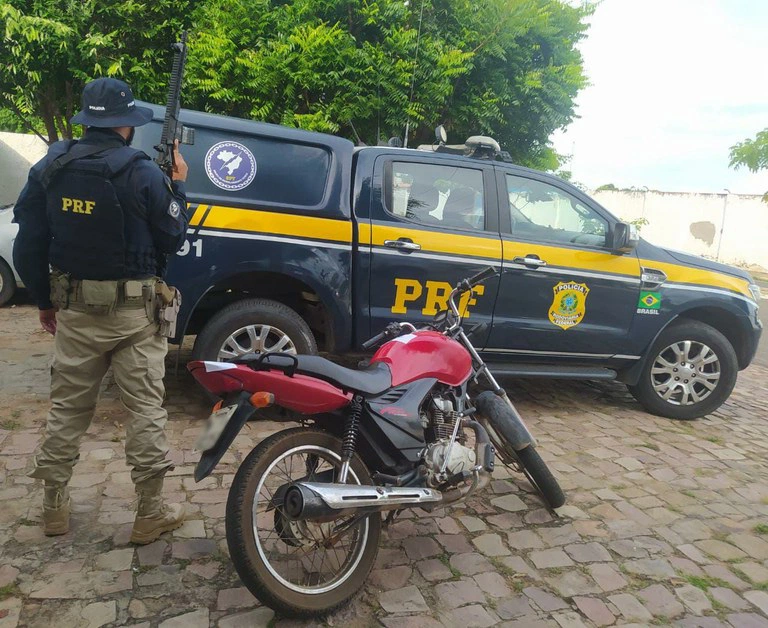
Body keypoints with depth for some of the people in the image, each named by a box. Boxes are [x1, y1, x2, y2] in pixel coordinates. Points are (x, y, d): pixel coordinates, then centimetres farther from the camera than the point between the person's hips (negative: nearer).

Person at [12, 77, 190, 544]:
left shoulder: (50, 168, 3)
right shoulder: (142, 173, -12)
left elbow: (28, 244, 5)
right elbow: (173, 239, -3)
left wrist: (45, 300, 17)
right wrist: (178, 184, 8)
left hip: (74, 309, 5)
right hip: (134, 313, -4)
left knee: (68, 407, 16)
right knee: (146, 409, 4)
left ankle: (55, 505, 29)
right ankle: (151, 512, 13)